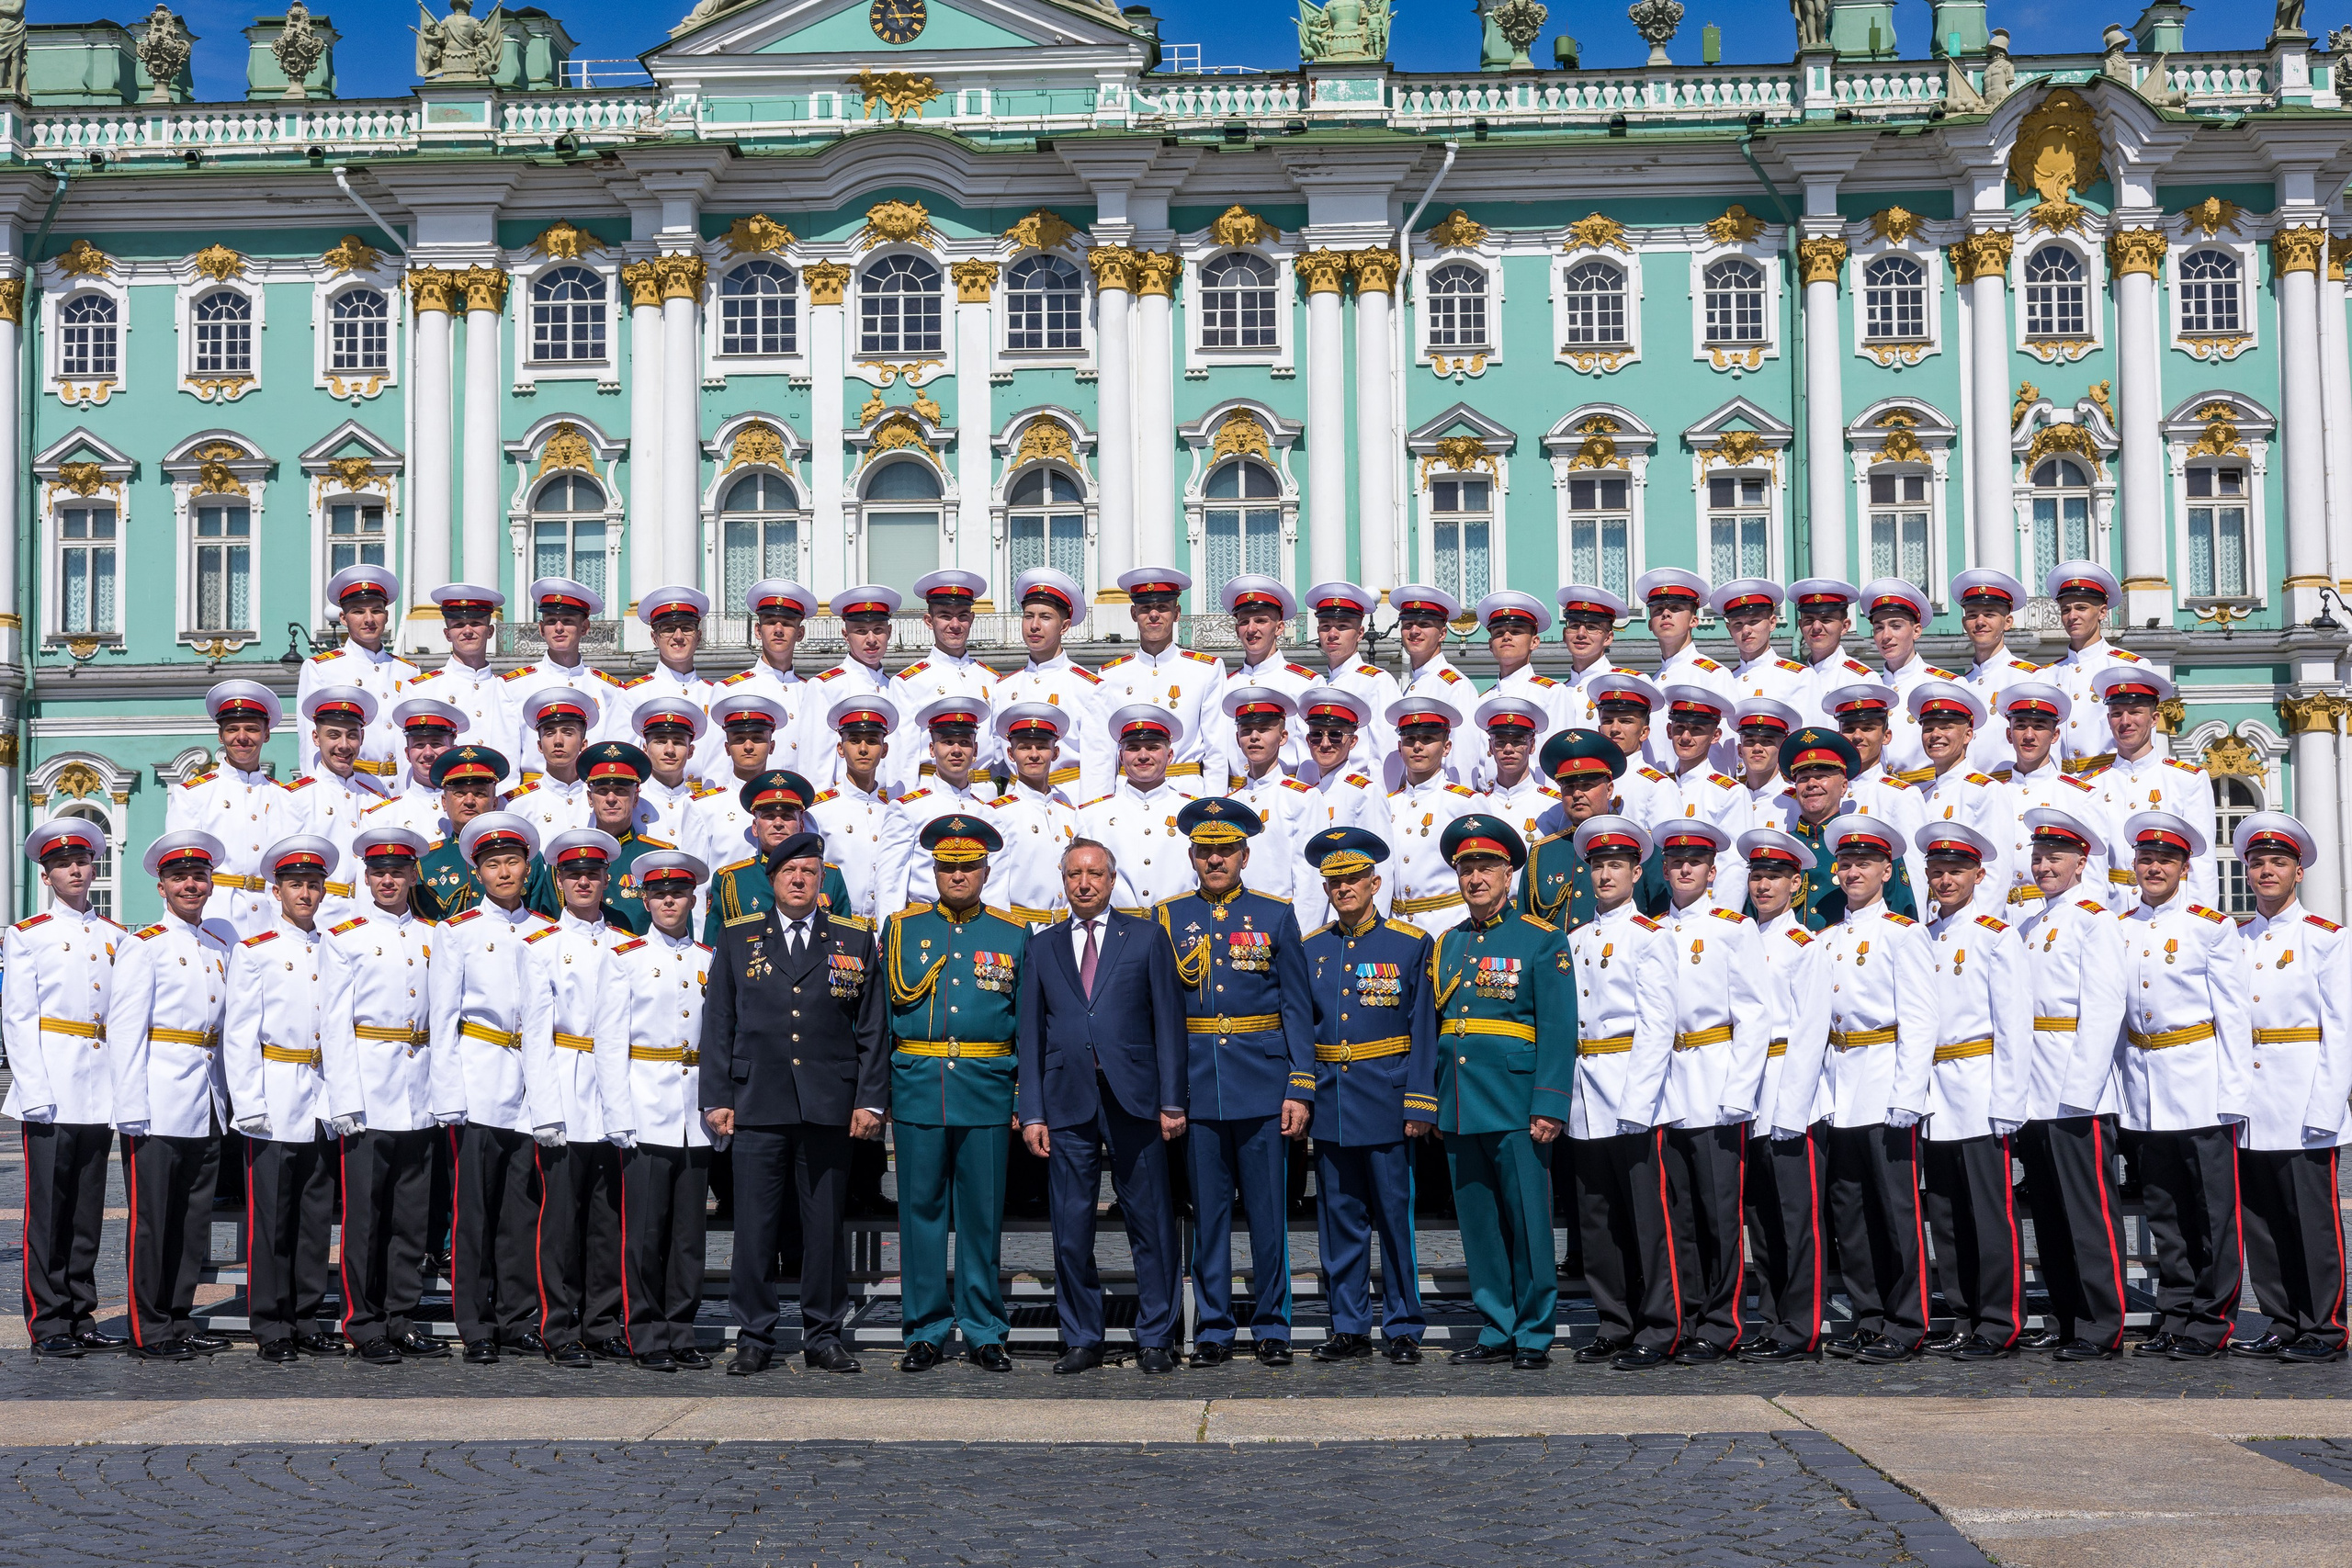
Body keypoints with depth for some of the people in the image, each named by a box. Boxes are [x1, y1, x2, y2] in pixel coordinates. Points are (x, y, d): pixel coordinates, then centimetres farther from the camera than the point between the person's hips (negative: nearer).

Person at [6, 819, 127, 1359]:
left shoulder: (114, 937, 14)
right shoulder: (26, 936, 3)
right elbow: (17, 1017, -3)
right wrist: (36, 1089, -13)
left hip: (100, 1089, 4)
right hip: (50, 1084, -4)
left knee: (88, 1208, 8)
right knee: (48, 1209, -4)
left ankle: (82, 1319, 13)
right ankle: (48, 1324, 2)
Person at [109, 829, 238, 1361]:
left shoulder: (223, 940, 14)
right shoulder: (145, 946, -3)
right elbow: (124, 1031, -7)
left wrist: (233, 1096, 12)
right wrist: (131, 1110, -14)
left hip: (209, 1104, 6)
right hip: (160, 1105, -6)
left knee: (195, 1218, 10)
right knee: (151, 1218, -1)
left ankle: (181, 1322, 18)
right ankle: (150, 1332, 6)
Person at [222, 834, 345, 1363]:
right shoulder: (254, 952, 1)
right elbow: (239, 1035, -3)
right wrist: (249, 1105, -11)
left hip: (323, 1099, 4)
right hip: (275, 1099, -4)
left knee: (317, 1214, 7)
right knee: (270, 1217, -3)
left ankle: (306, 1321, 14)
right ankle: (271, 1328, 4)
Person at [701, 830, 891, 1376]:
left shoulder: (855, 941, 9)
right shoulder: (737, 939, 10)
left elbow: (873, 1028, 8)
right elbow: (718, 1023, 9)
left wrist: (871, 1100, 1)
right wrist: (717, 1099, 2)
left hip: (829, 1106, 0)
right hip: (757, 1105, 0)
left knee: (826, 1226, 4)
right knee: (753, 1228, 0)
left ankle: (824, 1336, 14)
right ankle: (754, 1339, 10)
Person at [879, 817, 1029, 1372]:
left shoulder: (1013, 935, 8)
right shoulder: (902, 927, 8)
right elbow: (882, 1010, 7)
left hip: (987, 1091, 0)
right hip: (917, 1090, 0)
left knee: (983, 1214, 3)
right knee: (921, 1211, 4)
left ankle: (984, 1332, 13)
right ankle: (925, 1331, 13)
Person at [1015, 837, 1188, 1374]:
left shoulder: (1146, 937, 7)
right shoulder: (1043, 948, 12)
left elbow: (1168, 1021, 3)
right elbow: (1030, 1035, 11)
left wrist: (1171, 1101, -3)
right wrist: (1032, 1113, 3)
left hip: (1134, 1100, -2)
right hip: (1068, 1103, 2)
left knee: (1151, 1224, 1)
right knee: (1070, 1229, 4)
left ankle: (1155, 1339, 11)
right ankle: (1081, 1340, 15)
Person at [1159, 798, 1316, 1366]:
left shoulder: (1275, 915, 4)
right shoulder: (1169, 917, 7)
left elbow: (1297, 1008, 3)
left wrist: (1299, 1089, -4)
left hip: (1262, 1086, -1)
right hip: (1197, 1088, 1)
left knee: (1268, 1212, 3)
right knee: (1207, 1212, 6)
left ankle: (1271, 1328, 14)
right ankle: (1213, 1329, 16)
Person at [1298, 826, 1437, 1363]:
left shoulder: (1411, 944, 0)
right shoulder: (1310, 950, 9)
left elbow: (1423, 1030, -3)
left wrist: (1419, 1103, -9)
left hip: (1386, 1099, -3)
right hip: (1330, 1103, 3)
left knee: (1395, 1217, 2)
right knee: (1339, 1218, 7)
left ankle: (1403, 1328, 12)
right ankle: (1349, 1328, 16)